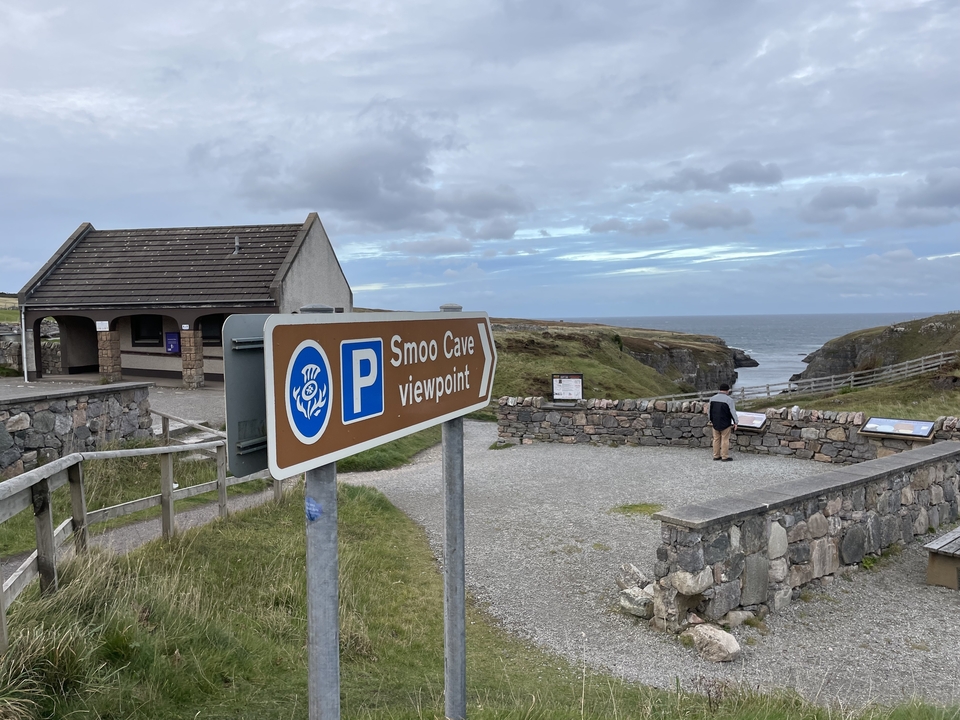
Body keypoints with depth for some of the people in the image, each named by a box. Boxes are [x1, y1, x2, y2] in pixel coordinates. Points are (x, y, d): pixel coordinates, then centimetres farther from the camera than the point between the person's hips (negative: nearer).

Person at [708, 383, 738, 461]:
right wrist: (735, 422, -4)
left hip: (715, 423, 5)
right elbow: (733, 412, -12)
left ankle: (716, 456, 16)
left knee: (716, 439, 12)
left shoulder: (712, 398, 5)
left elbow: (710, 410, 14)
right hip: (725, 424, -5)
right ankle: (725, 457, 3)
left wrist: (711, 420, 24)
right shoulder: (729, 399, -13)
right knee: (725, 440, 0)